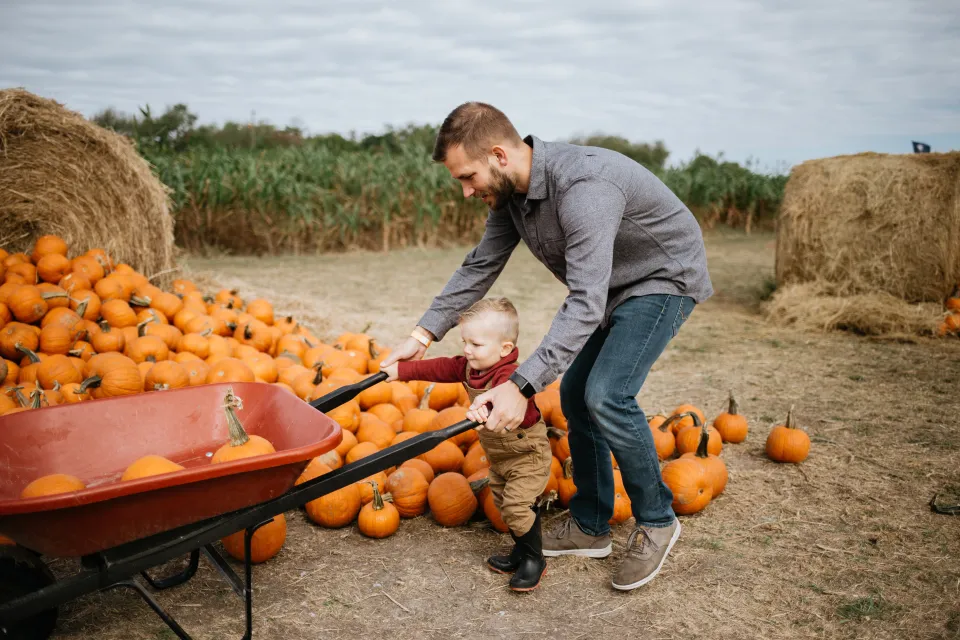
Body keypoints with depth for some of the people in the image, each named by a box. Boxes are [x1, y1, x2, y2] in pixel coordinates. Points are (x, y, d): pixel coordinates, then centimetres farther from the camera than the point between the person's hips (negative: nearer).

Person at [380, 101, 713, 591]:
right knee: (575, 394, 6)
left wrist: (522, 385, -46)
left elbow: (585, 304, -41)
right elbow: (479, 268, 1)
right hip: (611, 287, 9)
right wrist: (422, 336, -6)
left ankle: (656, 521, 2)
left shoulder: (583, 187, -36)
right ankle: (590, 528, 19)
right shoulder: (509, 192, -7)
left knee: (606, 395, -21)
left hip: (666, 278, -9)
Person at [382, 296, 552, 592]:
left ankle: (534, 560, 8)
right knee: (503, 503, 17)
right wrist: (401, 370, 6)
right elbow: (439, 368, 5)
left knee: (518, 505, -13)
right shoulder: (469, 366, -6)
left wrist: (485, 410, -76)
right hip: (498, 455, 9)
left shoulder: (510, 376, -34)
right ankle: (521, 552, 34)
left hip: (527, 455, -9)